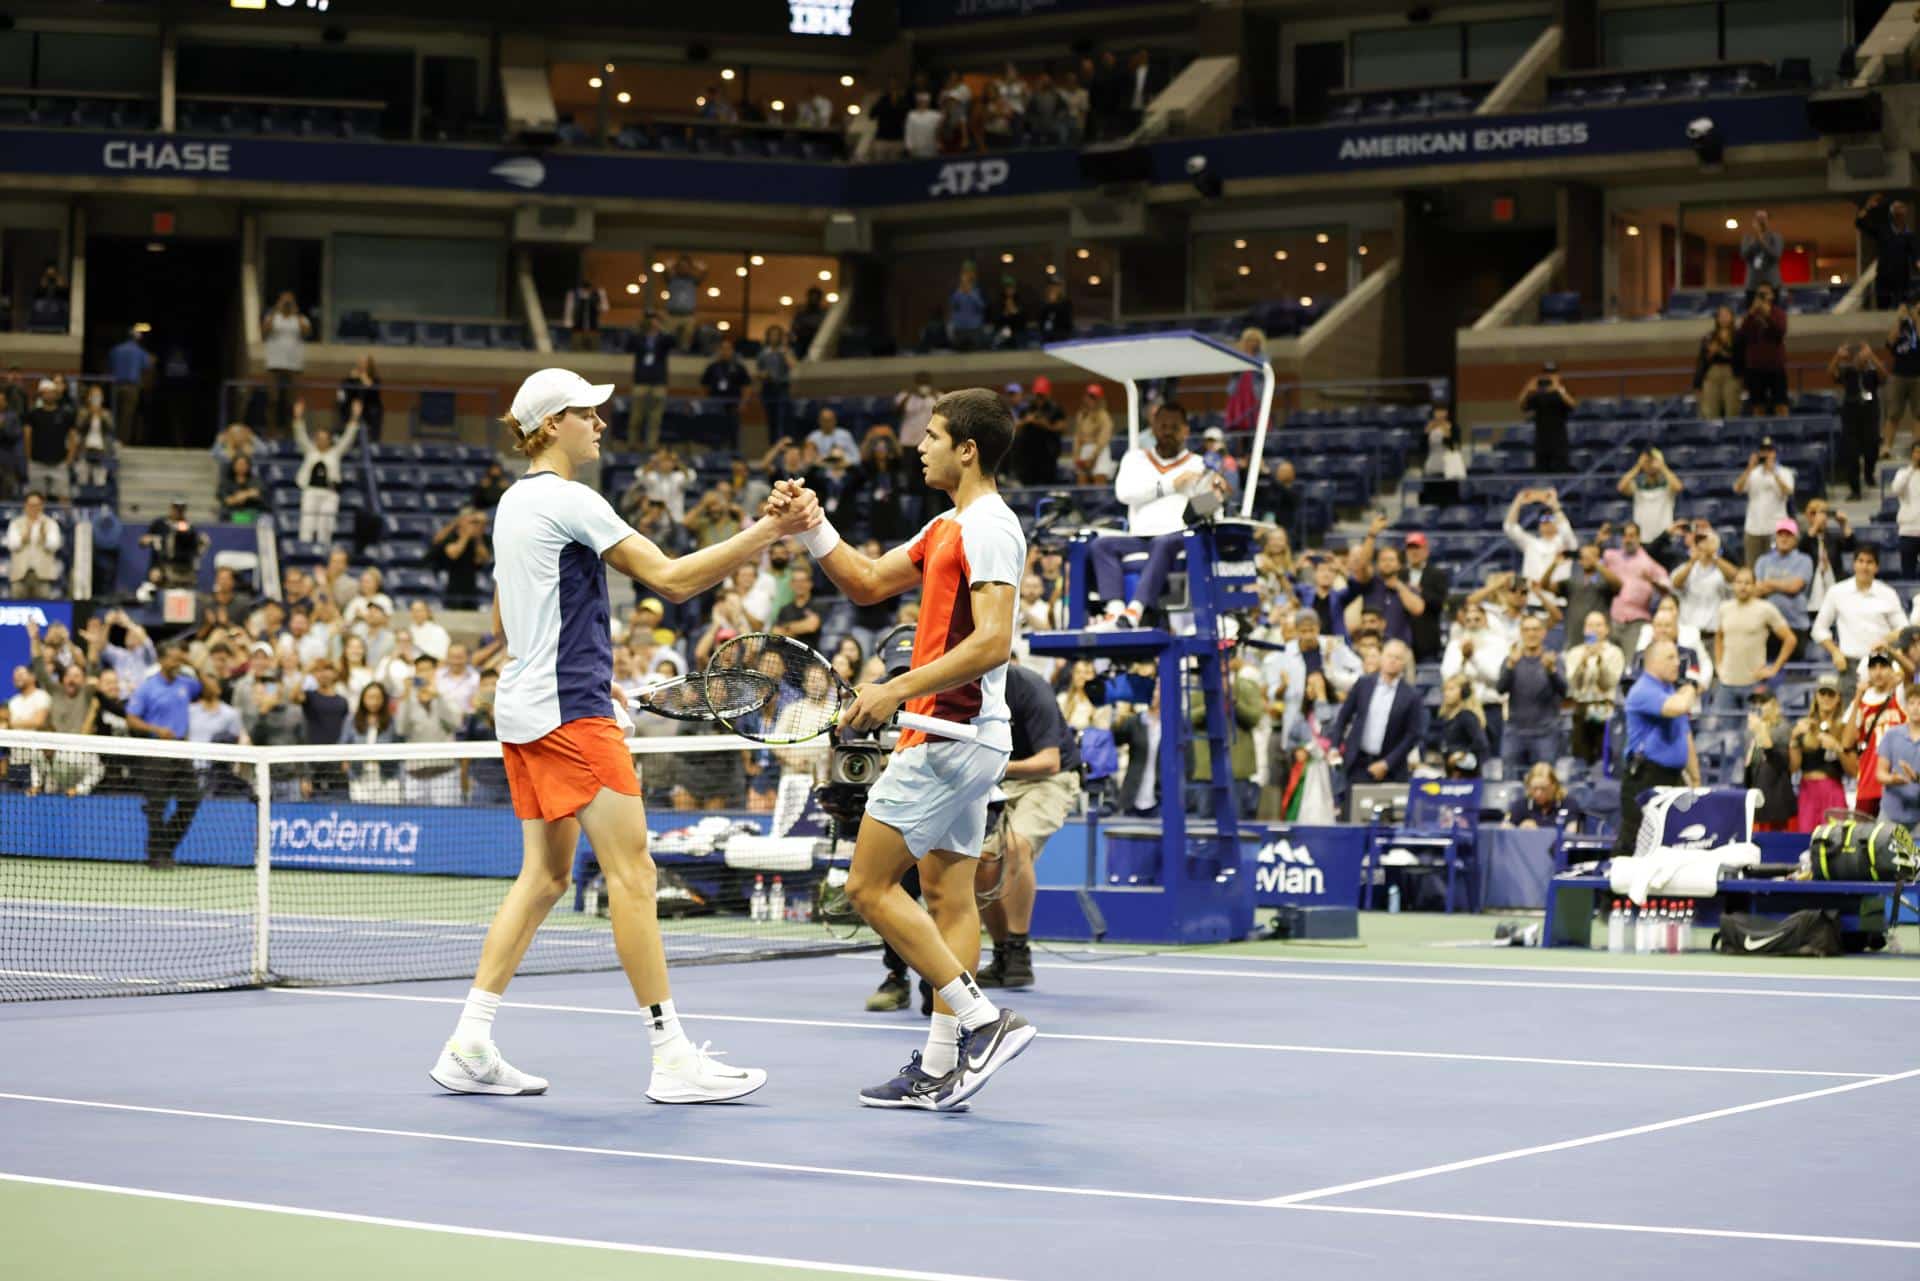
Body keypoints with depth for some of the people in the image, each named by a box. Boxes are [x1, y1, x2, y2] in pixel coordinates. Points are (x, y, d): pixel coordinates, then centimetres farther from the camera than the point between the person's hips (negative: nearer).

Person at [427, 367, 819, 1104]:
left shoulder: (516, 502, 17)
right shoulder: (568, 500, -13)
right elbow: (671, 578, -18)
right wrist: (767, 533, -20)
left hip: (525, 708, 10)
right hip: (570, 712, -10)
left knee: (545, 876, 11)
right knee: (631, 872, -9)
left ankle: (469, 1048, 9)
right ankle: (672, 1057, -9)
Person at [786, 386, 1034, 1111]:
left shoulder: (988, 527, -14)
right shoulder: (949, 526, 17)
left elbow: (992, 643, -24)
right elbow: (866, 584, 24)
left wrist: (898, 690, -24)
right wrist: (813, 528, 10)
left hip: (954, 735, -10)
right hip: (952, 735, 10)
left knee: (870, 886, -8)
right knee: (947, 896, 7)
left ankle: (984, 1019, -11)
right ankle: (942, 1066, 8)